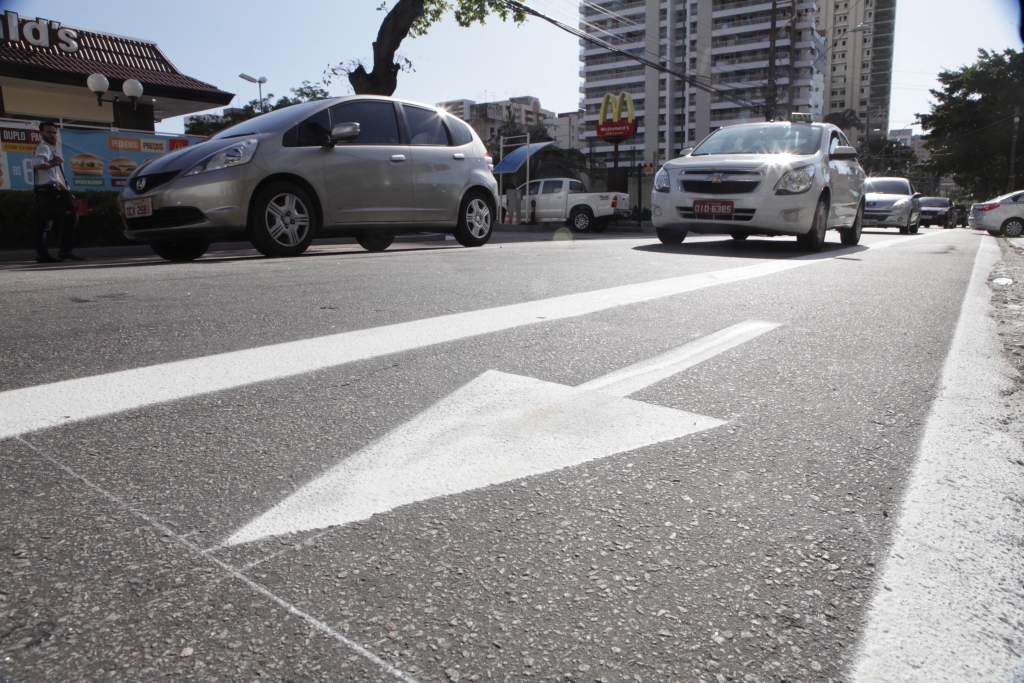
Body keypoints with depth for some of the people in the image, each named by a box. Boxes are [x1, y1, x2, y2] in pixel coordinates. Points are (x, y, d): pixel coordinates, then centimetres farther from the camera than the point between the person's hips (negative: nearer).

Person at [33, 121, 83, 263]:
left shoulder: (50, 149, 28)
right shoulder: (44, 147, -4)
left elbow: (54, 176, 29)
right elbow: (37, 164, -24)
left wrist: (66, 190, 22)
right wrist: (55, 162, -15)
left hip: (44, 192, 10)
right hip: (49, 190, -10)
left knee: (42, 224, 6)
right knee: (70, 217, -11)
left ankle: (42, 254, 6)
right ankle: (66, 251, -13)